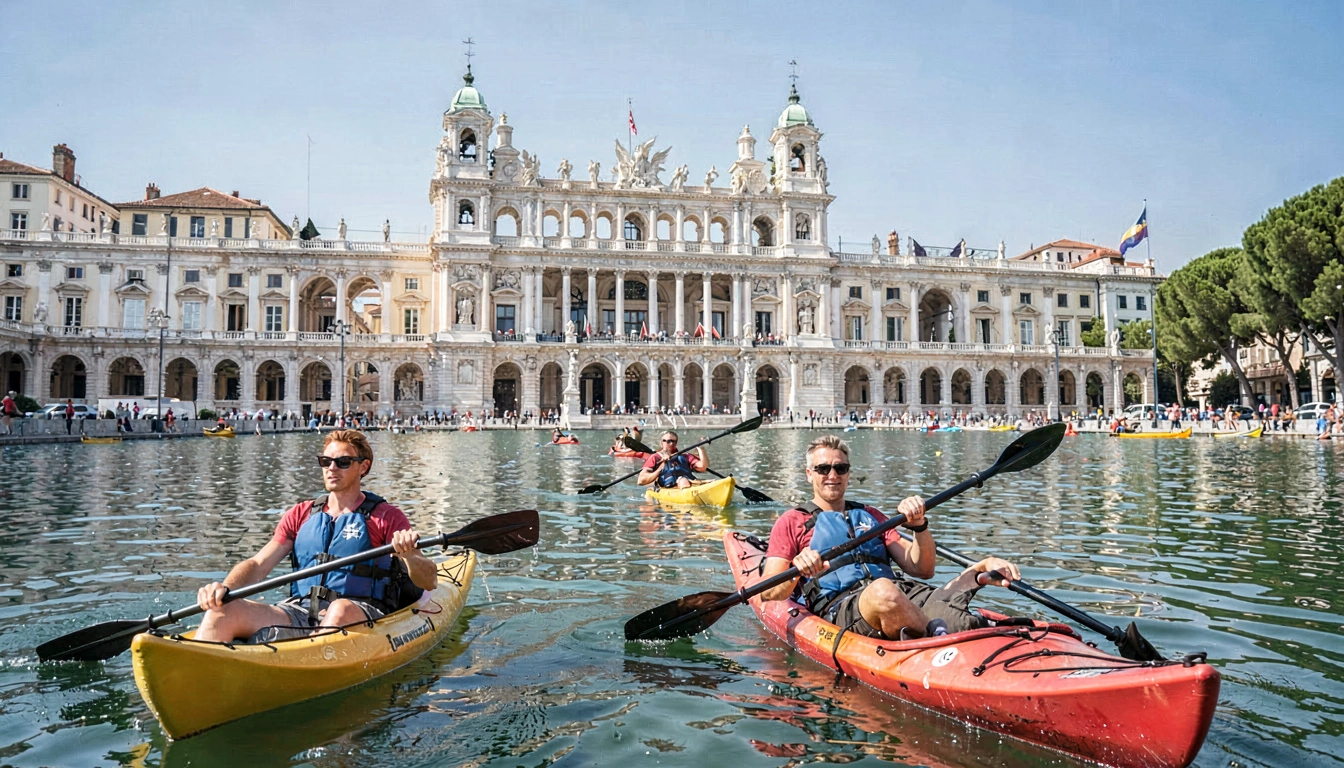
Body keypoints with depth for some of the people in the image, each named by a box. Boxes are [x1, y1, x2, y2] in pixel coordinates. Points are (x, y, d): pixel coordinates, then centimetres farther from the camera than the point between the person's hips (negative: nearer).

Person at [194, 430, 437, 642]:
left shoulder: (386, 517, 5)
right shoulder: (301, 514, 19)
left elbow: (430, 582, -3)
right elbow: (258, 564, 11)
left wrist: (409, 557, -26)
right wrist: (224, 587, -10)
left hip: (359, 619, -4)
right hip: (299, 612, 4)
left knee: (340, 610, -38)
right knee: (222, 611, -19)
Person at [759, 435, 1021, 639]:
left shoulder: (871, 516, 30)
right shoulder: (792, 522, 18)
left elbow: (922, 570, 18)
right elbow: (767, 592, 4)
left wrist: (919, 526, -1)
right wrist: (796, 571, -17)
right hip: (839, 605, -5)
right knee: (883, 591, -40)